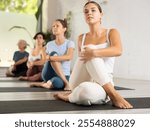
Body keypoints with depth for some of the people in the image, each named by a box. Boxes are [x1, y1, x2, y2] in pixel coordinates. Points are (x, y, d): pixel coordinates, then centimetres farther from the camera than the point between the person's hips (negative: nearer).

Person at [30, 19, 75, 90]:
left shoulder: (69, 43, 0)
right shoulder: (49, 44, 12)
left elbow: (69, 57, -21)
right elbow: (46, 62, 16)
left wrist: (49, 58, -29)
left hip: (64, 76, -4)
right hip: (49, 75, 4)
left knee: (57, 82, -42)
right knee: (53, 54, -26)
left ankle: (49, 83, -7)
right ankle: (66, 83, -22)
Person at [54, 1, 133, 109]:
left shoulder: (111, 32, 3)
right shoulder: (81, 38, 14)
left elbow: (118, 51, -19)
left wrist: (94, 53, -32)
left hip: (102, 85, -4)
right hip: (79, 83, 4)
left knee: (87, 91, -44)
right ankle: (113, 94, -24)